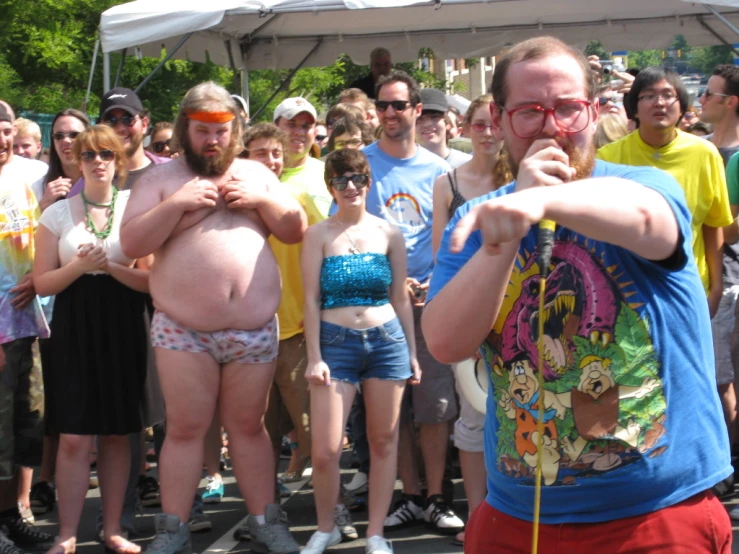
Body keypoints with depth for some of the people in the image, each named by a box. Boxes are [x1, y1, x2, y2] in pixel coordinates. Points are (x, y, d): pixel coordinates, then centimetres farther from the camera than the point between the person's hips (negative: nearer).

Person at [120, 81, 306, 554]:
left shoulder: (256, 173, 13)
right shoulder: (161, 177, 4)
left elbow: (296, 230, 11)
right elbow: (131, 243, -6)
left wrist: (262, 201, -6)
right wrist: (178, 204, -16)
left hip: (255, 330, 2)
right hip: (183, 331, -2)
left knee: (248, 426, 10)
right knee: (186, 429, 0)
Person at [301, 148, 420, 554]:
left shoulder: (389, 234, 7)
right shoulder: (318, 236, 2)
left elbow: (400, 298, 11)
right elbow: (311, 300, 0)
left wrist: (412, 352, 10)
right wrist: (314, 358, -6)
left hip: (387, 339, 2)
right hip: (335, 342, -2)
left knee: (384, 441, 6)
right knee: (325, 450, -6)